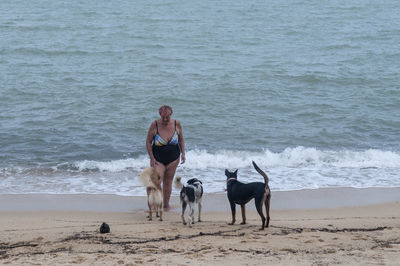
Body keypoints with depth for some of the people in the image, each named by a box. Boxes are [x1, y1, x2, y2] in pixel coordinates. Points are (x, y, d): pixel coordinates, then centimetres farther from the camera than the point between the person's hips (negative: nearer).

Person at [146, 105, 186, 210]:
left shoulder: (176, 124, -6)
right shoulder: (154, 125, -13)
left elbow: (181, 139, 9)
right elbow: (148, 142, -6)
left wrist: (183, 153, 2)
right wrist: (152, 158, -10)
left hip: (173, 158, 2)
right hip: (158, 159, -2)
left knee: (168, 182, 9)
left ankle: (166, 205, 21)